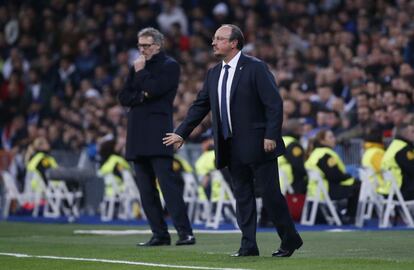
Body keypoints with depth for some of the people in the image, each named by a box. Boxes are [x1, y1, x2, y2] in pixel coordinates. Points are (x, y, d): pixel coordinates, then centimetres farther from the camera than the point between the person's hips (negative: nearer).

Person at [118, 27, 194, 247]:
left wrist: (140, 73, -1)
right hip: (137, 135, 7)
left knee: (168, 182, -14)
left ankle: (185, 232, -16)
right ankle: (160, 234, 7)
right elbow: (123, 97, 12)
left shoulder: (169, 65, 0)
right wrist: (141, 96, -5)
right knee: (146, 189, 4)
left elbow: (153, 89, -14)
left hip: (157, 134, -7)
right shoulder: (138, 67, 19)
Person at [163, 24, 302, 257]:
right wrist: (181, 133, 13)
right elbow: (200, 106, 17)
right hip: (232, 148, 7)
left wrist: (271, 135, -18)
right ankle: (248, 245, 10)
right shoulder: (214, 74, 12)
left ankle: (290, 240, 11)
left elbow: (274, 104, -11)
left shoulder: (255, 68, -8)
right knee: (242, 195, 7)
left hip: (257, 144, -6)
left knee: (270, 193, -2)